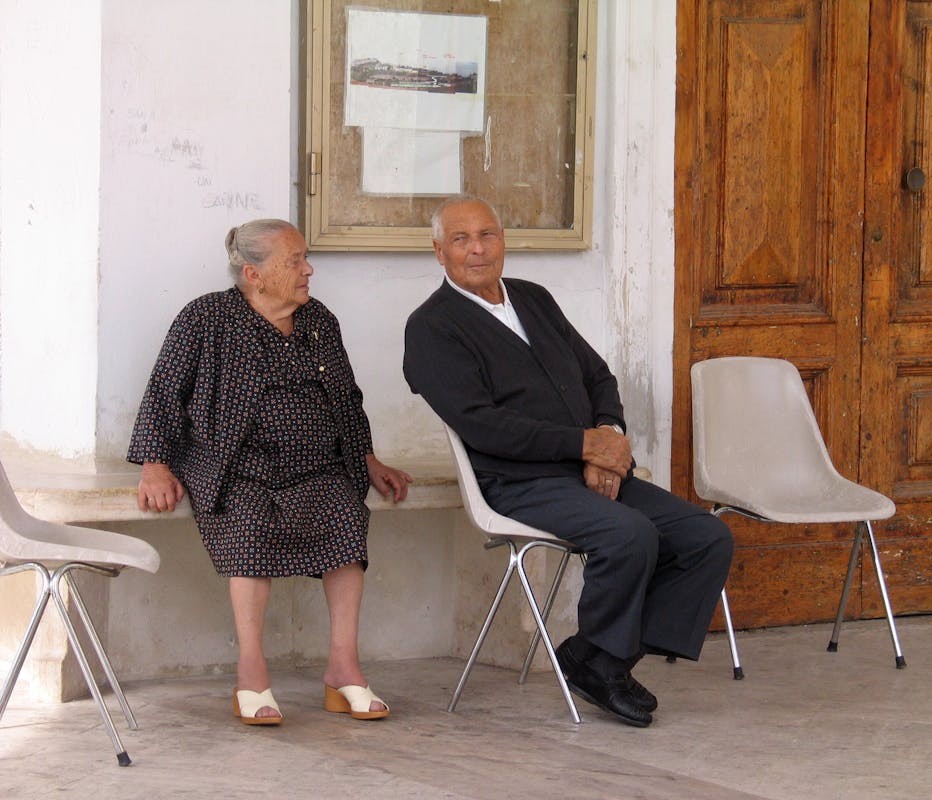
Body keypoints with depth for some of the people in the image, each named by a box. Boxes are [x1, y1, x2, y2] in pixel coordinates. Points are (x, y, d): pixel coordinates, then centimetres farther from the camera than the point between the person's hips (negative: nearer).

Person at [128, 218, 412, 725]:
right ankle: (251, 673, -32)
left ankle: (343, 665, -25)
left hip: (315, 469, 4)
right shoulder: (207, 319, 4)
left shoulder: (319, 322, 19)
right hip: (236, 468, -4)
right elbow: (163, 394, 1)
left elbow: (348, 401, 29)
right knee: (252, 518, -35)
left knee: (345, 512, -27)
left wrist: (368, 462, 18)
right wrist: (155, 465, -11)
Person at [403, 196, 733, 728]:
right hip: (521, 485, -8)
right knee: (631, 534, -32)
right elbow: (481, 424, -15)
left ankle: (598, 657, -3)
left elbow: (598, 376, 19)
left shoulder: (534, 300, 20)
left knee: (710, 538, -7)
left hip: (592, 475, 8)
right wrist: (586, 443, -16)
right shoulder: (432, 328, -4)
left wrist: (611, 438, -4)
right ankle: (598, 659, -8)